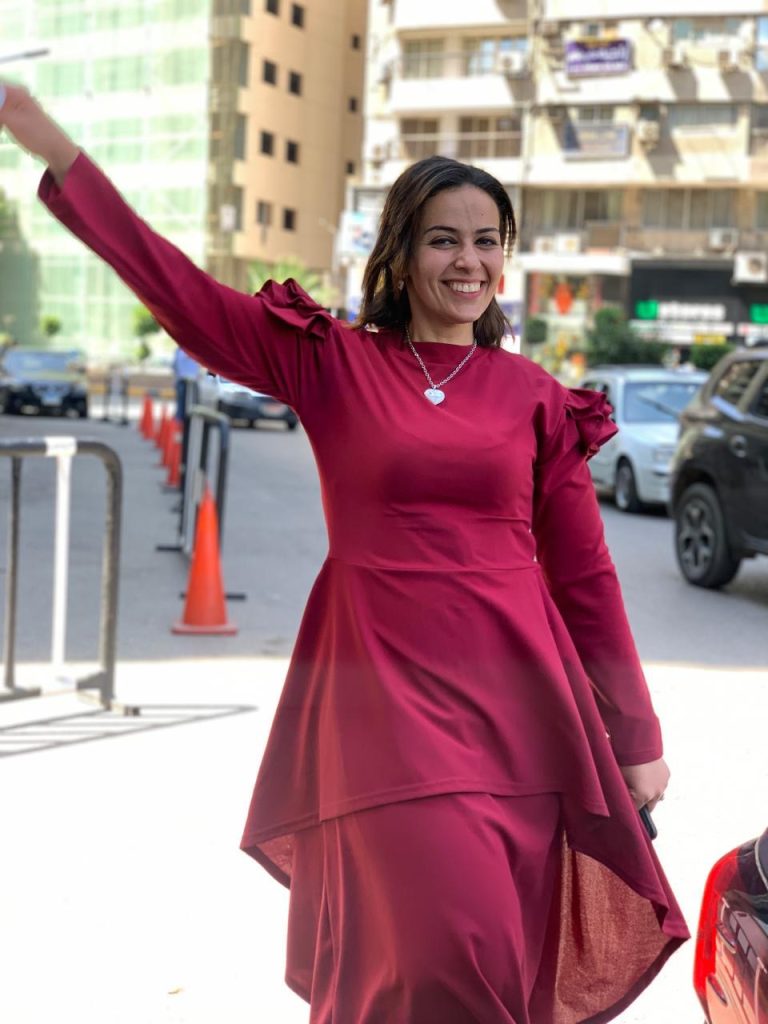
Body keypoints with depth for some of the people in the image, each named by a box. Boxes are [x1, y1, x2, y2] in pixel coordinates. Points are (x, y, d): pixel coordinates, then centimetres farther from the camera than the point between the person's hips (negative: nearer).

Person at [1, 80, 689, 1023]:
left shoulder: (535, 398, 7)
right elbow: (178, 290, 0)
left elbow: (585, 577, 9)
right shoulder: (332, 364, 4)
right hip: (387, 696, -2)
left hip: (515, 700, 2)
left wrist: (636, 739, 10)